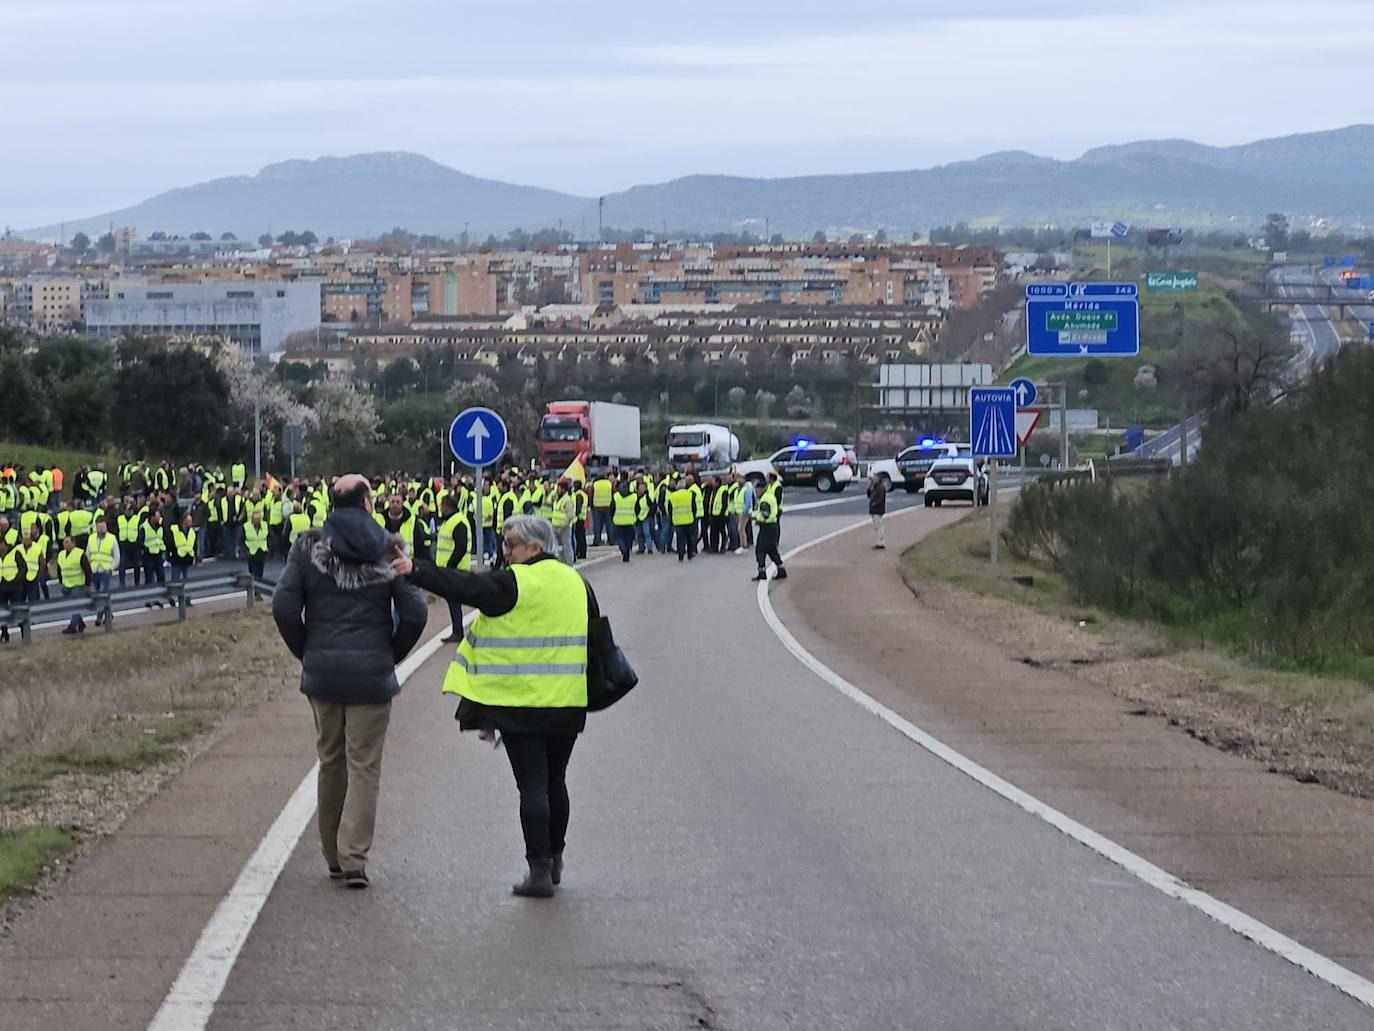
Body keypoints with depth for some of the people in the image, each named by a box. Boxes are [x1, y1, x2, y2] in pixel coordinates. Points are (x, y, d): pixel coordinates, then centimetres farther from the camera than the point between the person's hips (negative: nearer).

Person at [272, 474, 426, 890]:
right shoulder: (389, 549, -4)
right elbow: (414, 613, -8)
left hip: (321, 670, 2)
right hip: (371, 675, -2)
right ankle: (354, 859, -7)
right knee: (364, 765, 2)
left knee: (331, 761, 15)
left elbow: (284, 606, -6)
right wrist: (392, 653, 8)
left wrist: (305, 650, 8)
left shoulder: (309, 545, -1)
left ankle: (333, 857, 22)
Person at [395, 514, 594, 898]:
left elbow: (464, 586, -16)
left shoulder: (514, 583, -11)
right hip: (568, 702, 6)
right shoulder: (576, 582, 10)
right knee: (555, 780, 18)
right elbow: (595, 634, 17)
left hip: (522, 703, -6)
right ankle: (554, 861, 27)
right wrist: (591, 689, 25)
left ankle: (539, 870, -9)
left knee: (532, 785, -5)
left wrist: (416, 571, -12)